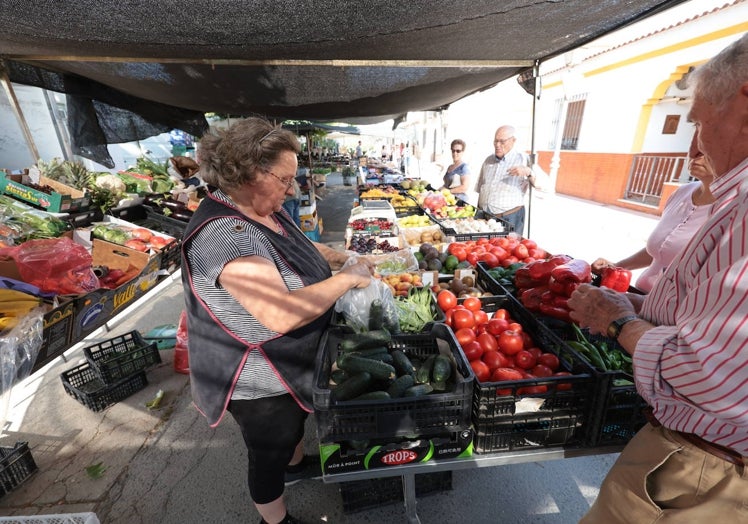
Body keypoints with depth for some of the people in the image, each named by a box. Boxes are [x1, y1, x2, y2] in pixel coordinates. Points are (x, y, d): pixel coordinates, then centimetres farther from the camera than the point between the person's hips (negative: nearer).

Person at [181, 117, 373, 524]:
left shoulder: (262, 210, -3)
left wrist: (346, 259, -2)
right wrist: (345, 279, -29)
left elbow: (300, 248, 13)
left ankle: (296, 464, 64)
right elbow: (281, 315, -41)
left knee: (295, 423, 34)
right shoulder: (225, 234, -33)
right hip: (258, 381, -9)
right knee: (269, 454, 19)